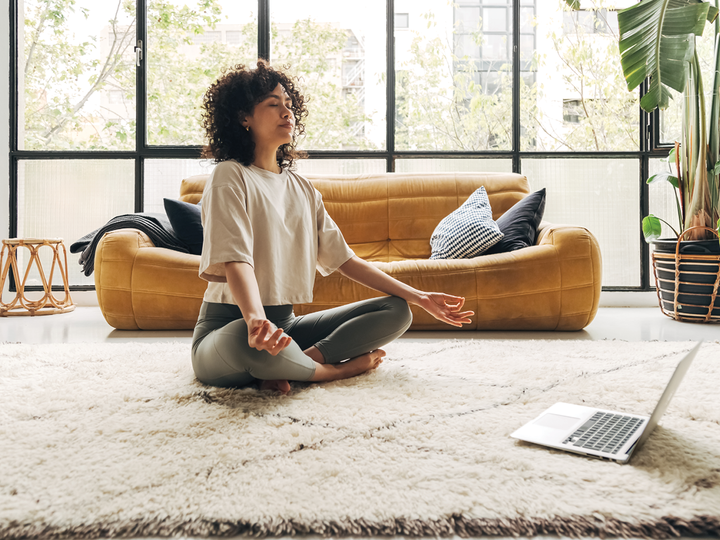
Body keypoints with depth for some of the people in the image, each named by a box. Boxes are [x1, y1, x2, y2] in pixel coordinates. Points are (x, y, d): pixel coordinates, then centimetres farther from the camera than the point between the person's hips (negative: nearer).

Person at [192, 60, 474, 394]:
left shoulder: (302, 188, 13)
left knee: (396, 312, -4)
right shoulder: (231, 177, -7)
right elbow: (235, 261, -23)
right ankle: (339, 368, -13)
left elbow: (343, 258, 11)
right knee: (250, 340, -42)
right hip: (229, 328, -6)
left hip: (285, 323, 6)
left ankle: (306, 359, -20)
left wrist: (419, 297, 6)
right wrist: (256, 320, -44)